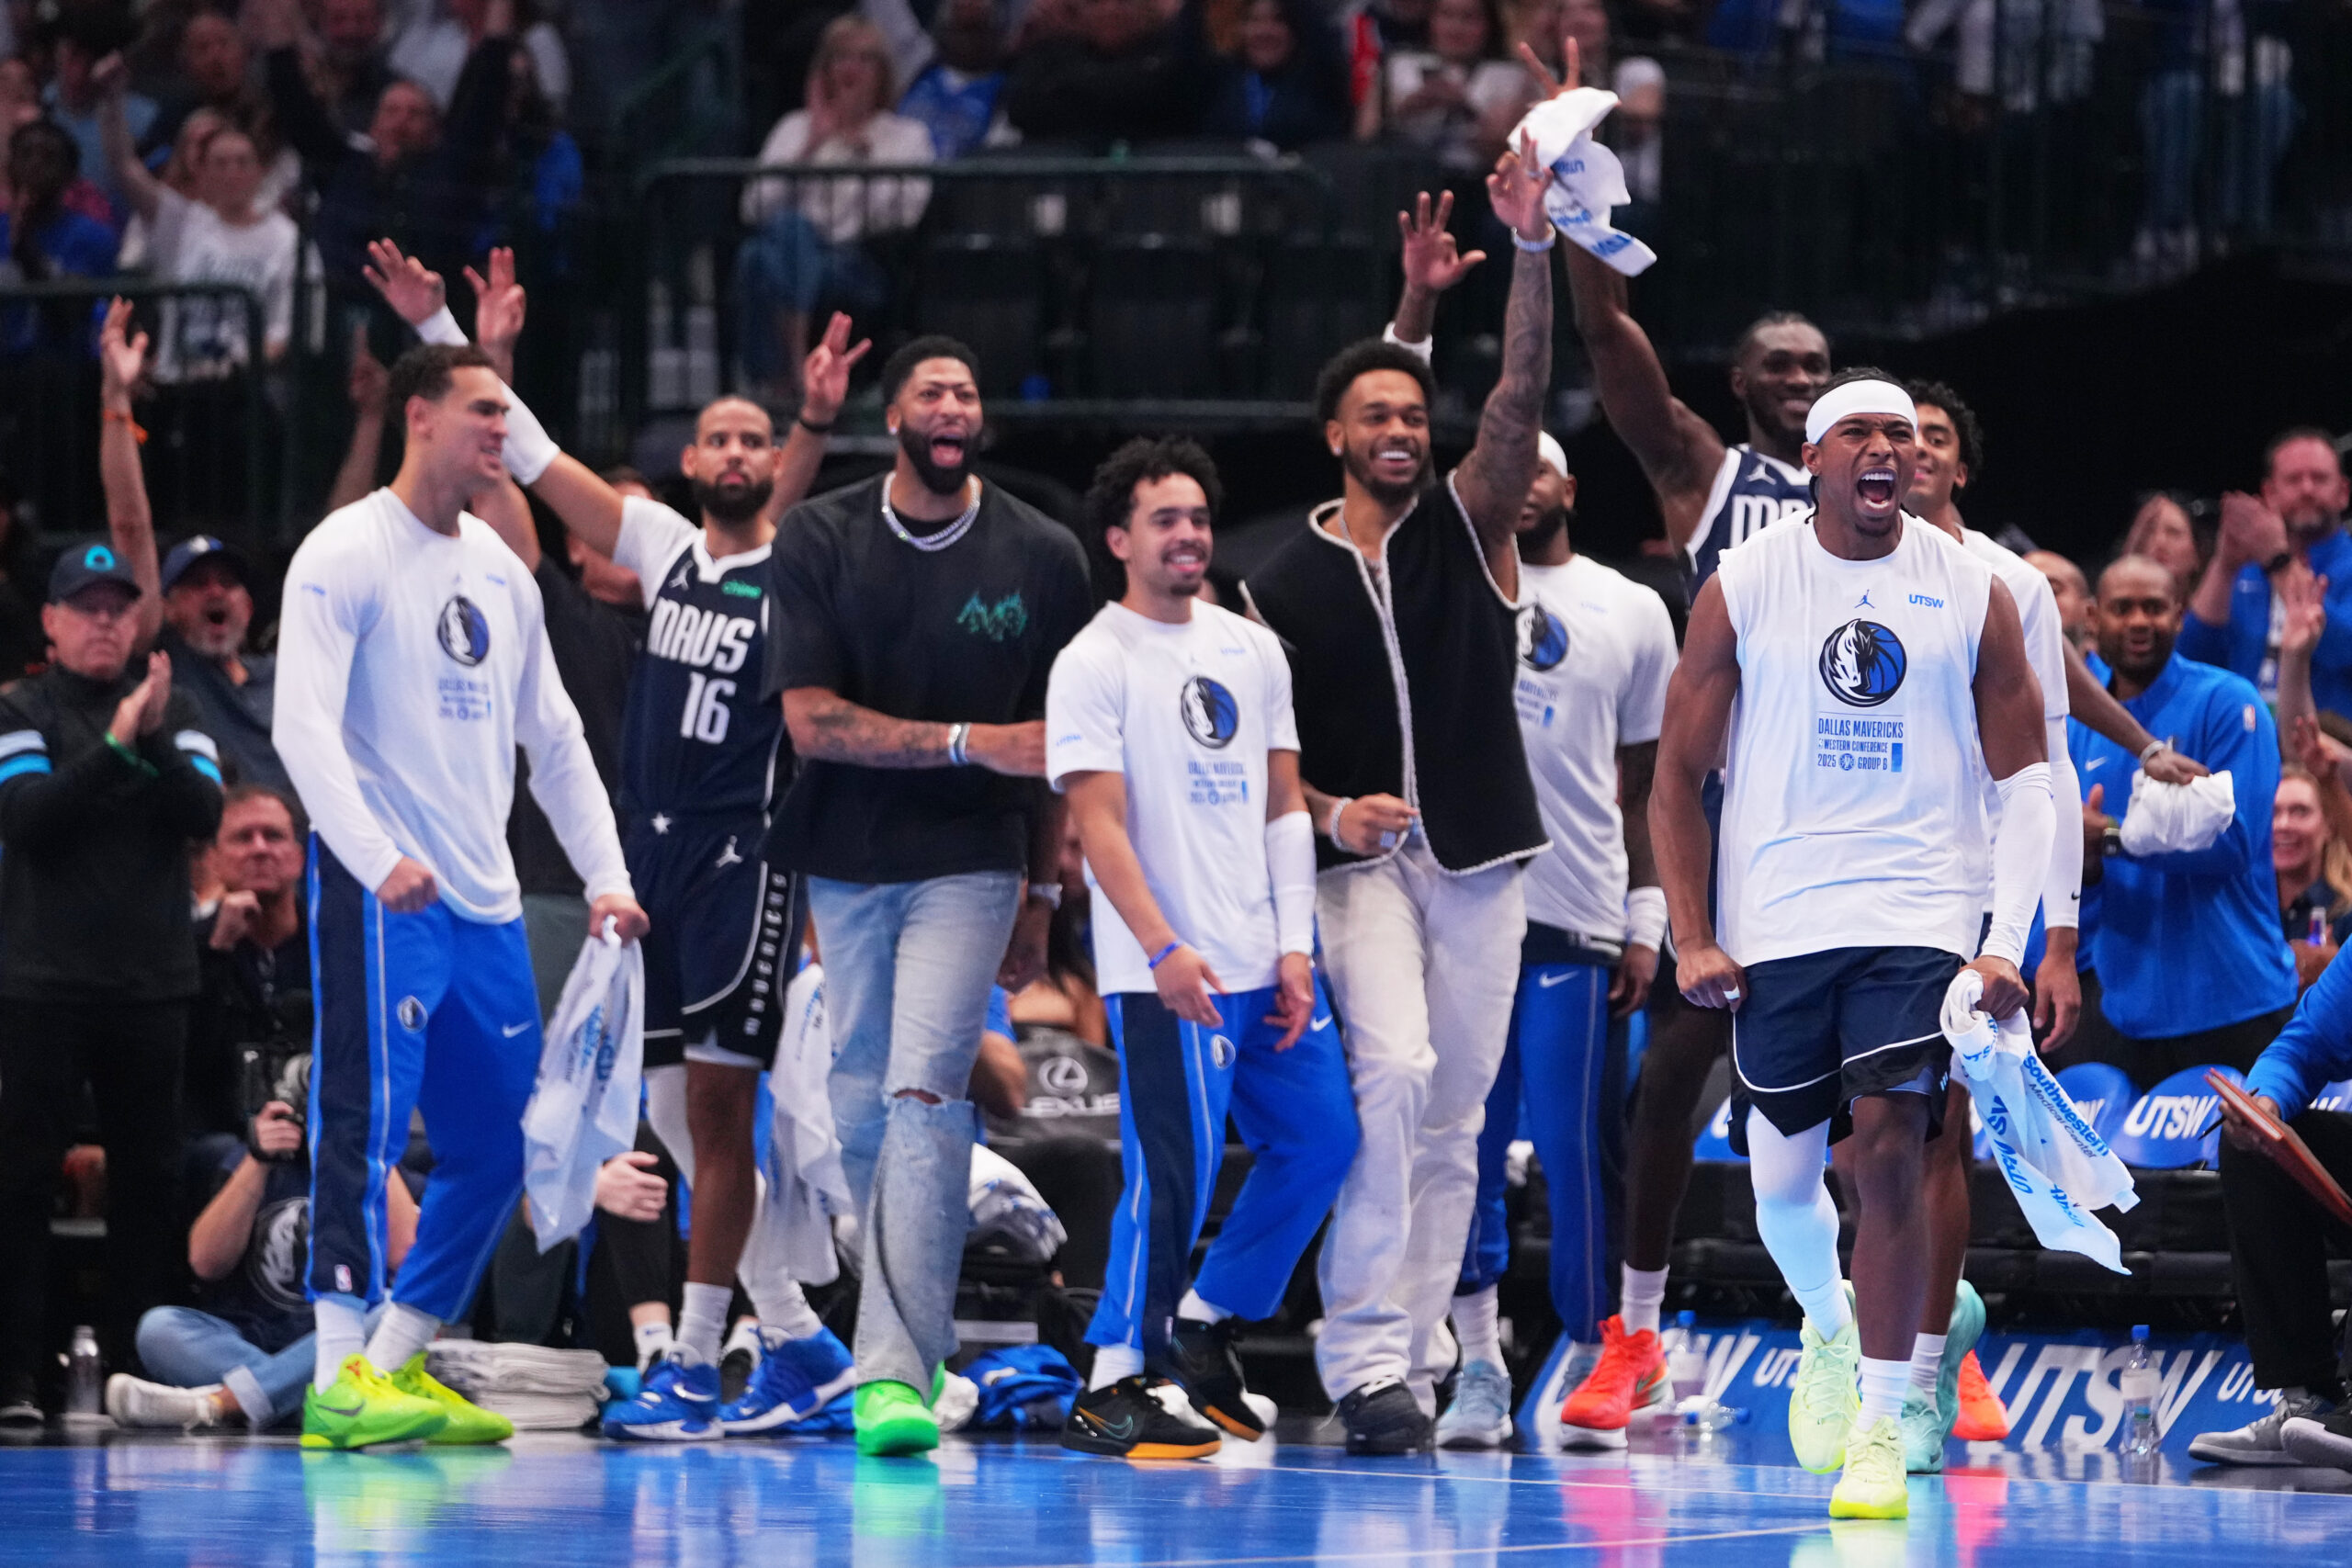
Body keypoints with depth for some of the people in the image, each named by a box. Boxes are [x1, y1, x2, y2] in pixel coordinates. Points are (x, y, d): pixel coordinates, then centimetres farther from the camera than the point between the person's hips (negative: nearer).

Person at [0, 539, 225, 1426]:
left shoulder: (174, 712, 11)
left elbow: (207, 813, -3)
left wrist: (156, 741, -19)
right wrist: (115, 745, -21)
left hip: (152, 985, 3)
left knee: (150, 1177, 5)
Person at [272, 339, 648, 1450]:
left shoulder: (500, 570, 16)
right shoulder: (345, 556, -7)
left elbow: (554, 739, 21)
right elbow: (305, 726, -16)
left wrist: (605, 875, 11)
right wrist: (377, 857, -28)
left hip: (487, 901, 8)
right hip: (379, 897, -8)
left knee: (496, 1148, 8)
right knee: (367, 1120, -12)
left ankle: (401, 1361, 17)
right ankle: (339, 1379, -13)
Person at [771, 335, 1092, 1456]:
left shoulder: (1042, 556, 0)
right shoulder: (820, 541, -2)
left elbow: (1060, 744, 8)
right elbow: (813, 722, -10)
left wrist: (1045, 895, 7)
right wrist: (971, 743, -18)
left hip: (971, 864, -2)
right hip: (845, 862, 2)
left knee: (923, 1095, -17)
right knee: (860, 1107, 8)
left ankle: (895, 1372, -23)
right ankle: (909, 1331, 26)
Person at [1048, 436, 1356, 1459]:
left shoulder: (1253, 649, 15)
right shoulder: (1094, 663, -4)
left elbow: (1284, 807, 15)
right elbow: (1099, 823, -11)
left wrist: (1295, 947, 6)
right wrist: (1162, 949, -21)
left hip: (1265, 966, 7)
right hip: (1164, 977, -7)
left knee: (1321, 1140, 6)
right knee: (1175, 1170, -12)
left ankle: (1203, 1324, 21)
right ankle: (1114, 1384, -4)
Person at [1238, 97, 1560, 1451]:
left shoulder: (1469, 527, 4)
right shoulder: (1288, 580, 4)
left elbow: (1521, 404, -12)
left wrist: (1533, 249, -23)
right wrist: (1331, 811, -14)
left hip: (1482, 858, 2)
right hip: (1363, 862, -2)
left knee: (1452, 1120, 4)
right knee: (1393, 1067, -23)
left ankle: (1413, 1354, 12)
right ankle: (1366, 1354, -24)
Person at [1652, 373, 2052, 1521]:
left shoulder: (1973, 595, 2)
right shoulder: (1742, 589, 2)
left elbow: (2025, 780, 5)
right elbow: (1677, 774, 5)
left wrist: (2008, 941, -7)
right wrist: (1691, 937, -3)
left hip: (1918, 919, -1)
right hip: (1774, 930, 1)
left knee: (1886, 1152, -15)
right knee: (1782, 1184, 8)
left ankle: (1882, 1430, -10)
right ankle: (1829, 1333, 41)